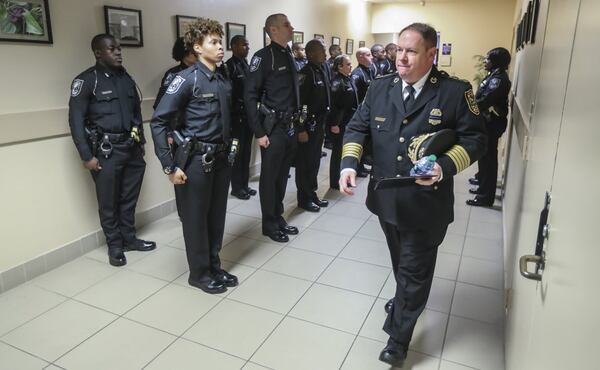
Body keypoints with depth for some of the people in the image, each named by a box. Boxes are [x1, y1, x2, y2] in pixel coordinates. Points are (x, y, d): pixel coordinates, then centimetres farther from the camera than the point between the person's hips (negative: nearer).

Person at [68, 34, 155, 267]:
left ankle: (129, 238, 29)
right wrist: (87, 156, -13)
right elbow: (76, 120, -10)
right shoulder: (86, 80, -7)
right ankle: (115, 246, 20)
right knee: (109, 203, 6)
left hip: (132, 148, 5)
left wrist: (141, 141, 16)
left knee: (129, 199, 14)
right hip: (106, 151, -5)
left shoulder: (126, 77, 11)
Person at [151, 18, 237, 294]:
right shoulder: (187, 79, -11)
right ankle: (200, 273, 24)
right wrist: (169, 166, -16)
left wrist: (229, 151, 14)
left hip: (220, 158, 6)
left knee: (217, 216, 14)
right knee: (196, 218, 7)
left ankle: (214, 268, 32)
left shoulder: (224, 82, 8)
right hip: (195, 160, -6)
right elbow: (158, 121, -14)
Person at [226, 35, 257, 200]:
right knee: (237, 151, 1)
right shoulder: (230, 66, -10)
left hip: (248, 114, 8)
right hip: (237, 116, -7)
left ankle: (244, 184, 24)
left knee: (246, 151, 13)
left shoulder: (246, 65, 14)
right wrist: (238, 108, -16)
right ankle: (236, 187, 12)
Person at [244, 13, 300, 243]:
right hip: (273, 128, -7)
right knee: (270, 177, 4)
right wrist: (259, 132, -16)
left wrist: (296, 123, 13)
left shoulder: (289, 56, 13)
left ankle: (279, 218, 28)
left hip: (290, 127, 7)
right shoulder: (263, 56, -10)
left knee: (282, 175, 15)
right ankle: (269, 224, 17)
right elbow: (250, 96, -14)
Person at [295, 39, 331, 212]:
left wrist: (324, 123, 14)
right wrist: (301, 129, -21)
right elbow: (299, 104, -20)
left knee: (315, 161, 16)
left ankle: (312, 194, 29)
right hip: (308, 125, -8)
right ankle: (304, 198, 15)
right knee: (305, 162, 3)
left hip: (319, 123, 8)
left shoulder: (322, 70, 11)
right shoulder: (305, 73, -15)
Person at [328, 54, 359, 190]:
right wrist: (334, 124, -22)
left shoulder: (349, 79, 10)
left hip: (349, 121, 9)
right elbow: (333, 104, -22)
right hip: (340, 123, -9)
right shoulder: (337, 82, -17)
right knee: (338, 151, 1)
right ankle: (335, 182, 14)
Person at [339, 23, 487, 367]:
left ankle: (399, 338, 25)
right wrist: (349, 163, -13)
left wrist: (445, 167, -24)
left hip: (426, 203, -4)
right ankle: (406, 302, 53)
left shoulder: (456, 92, -10)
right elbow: (357, 127, 4)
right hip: (386, 196, 4)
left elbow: (475, 139, -6)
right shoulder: (380, 87, 2)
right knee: (402, 263, 25)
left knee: (414, 271, 9)